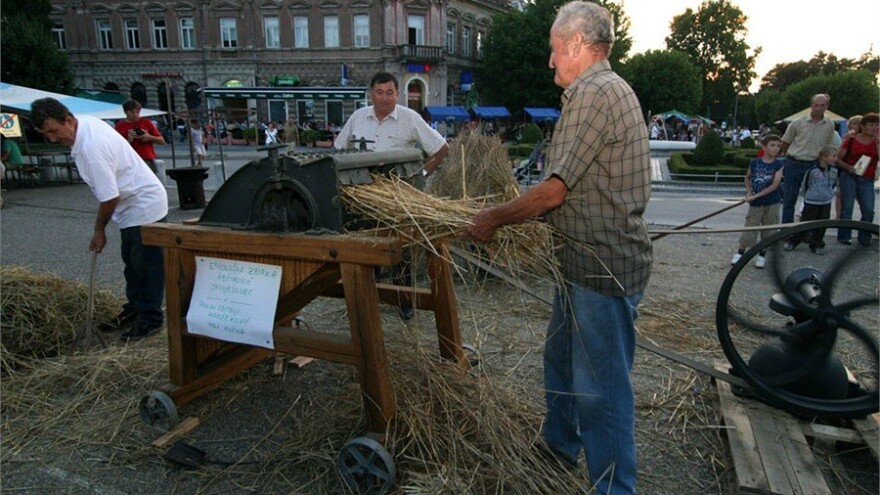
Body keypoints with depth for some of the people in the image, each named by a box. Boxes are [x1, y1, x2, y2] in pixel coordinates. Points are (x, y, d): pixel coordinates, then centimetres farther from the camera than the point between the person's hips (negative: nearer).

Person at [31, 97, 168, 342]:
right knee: (132, 264, 19)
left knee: (146, 266, -2)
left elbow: (109, 197, -25)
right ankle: (134, 310, 31)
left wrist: (99, 230, -10)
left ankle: (149, 319, 8)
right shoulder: (86, 122, 1)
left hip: (144, 206, -11)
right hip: (135, 204, 11)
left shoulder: (91, 147, -28)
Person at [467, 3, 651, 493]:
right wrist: (517, 215, 17)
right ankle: (559, 445, 43)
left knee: (600, 387, 1)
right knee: (562, 361, 23)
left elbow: (555, 190, -20)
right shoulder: (611, 89, 17)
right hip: (588, 261, 11)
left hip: (604, 266, -11)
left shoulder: (595, 93, -16)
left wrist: (493, 218, -8)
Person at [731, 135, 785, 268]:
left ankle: (762, 255, 20)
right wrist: (749, 192, 3)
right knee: (749, 228, 4)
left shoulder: (778, 164, -6)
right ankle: (740, 253, 17)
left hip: (772, 203, 0)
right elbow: (747, 178, 17)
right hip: (755, 203, 1)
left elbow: (775, 185, -14)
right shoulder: (754, 163, -1)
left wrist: (756, 195, -17)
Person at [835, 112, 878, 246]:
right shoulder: (851, 140, 4)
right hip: (849, 176, -2)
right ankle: (844, 236, 3)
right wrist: (848, 167, -13)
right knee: (847, 206, -4)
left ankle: (864, 238, 10)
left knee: (868, 210, -5)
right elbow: (837, 159, 3)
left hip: (867, 180, 2)